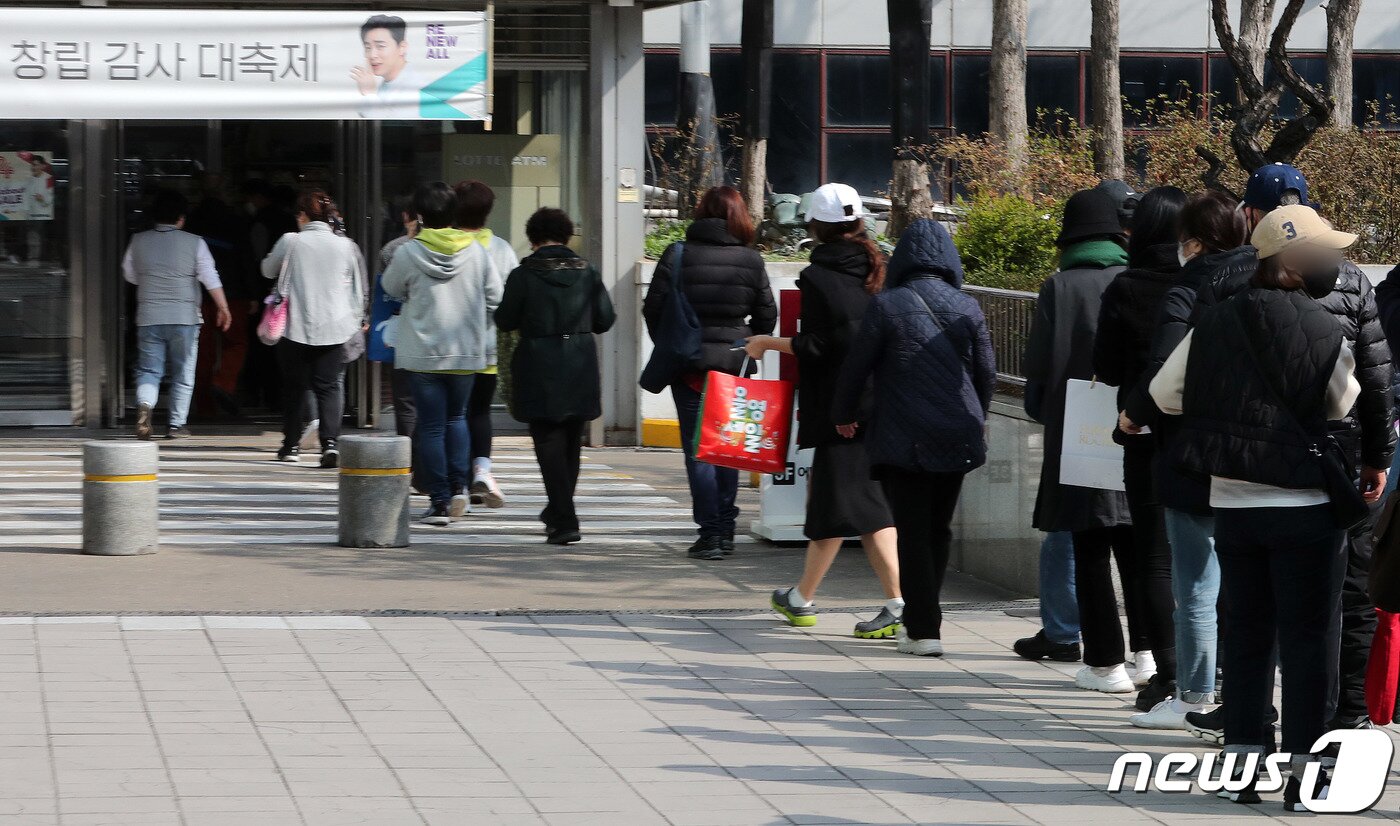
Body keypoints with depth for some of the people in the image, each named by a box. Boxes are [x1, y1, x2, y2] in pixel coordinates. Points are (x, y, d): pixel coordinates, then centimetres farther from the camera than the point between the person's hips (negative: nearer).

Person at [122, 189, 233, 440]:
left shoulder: (139, 242, 2)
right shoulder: (194, 243, -5)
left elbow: (129, 275, 15)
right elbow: (211, 280, -4)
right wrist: (223, 308, 6)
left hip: (148, 318, 1)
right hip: (184, 317, -1)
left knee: (148, 370, 6)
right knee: (182, 374, 10)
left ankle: (144, 404, -22)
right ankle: (176, 425, 11)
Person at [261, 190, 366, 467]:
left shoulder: (290, 242, -6)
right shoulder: (345, 245, 0)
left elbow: (268, 270, 12)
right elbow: (358, 288, 11)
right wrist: (358, 320, 25)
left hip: (296, 327, -1)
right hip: (334, 328, 1)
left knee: (294, 386, 13)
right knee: (328, 386, 2)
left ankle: (291, 444, 20)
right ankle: (330, 442, -15)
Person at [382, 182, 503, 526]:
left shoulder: (409, 253, -9)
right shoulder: (474, 250, -1)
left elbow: (391, 288, 8)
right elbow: (495, 296, 4)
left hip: (424, 352, -3)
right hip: (467, 352, 3)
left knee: (431, 426, 2)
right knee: (457, 417, 20)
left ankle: (439, 501, 0)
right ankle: (459, 486, 5)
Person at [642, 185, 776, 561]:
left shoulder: (678, 255, -5)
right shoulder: (751, 260, 1)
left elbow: (653, 308, -3)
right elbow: (767, 316, 4)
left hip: (689, 363, -2)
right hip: (734, 361, 2)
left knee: (697, 448, 1)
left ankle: (710, 532, -5)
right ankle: (725, 529, 14)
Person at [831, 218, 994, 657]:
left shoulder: (886, 306, -8)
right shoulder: (967, 308, 2)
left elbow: (856, 366, -4)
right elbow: (987, 372, 9)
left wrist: (844, 415, 14)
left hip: (903, 440, -4)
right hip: (957, 439, 4)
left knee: (912, 532, -1)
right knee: (939, 529, 16)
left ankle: (924, 629, -6)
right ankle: (921, 618, 26)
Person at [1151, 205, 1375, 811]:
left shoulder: (1215, 324, 0)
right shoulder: (1326, 334, -12)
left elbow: (1162, 393, 7)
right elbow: (1351, 409, -4)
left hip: (1232, 504, 4)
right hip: (1306, 508, -4)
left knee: (1245, 634, 13)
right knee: (1305, 638, 2)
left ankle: (1243, 760, 16)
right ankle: (1302, 772, 1)